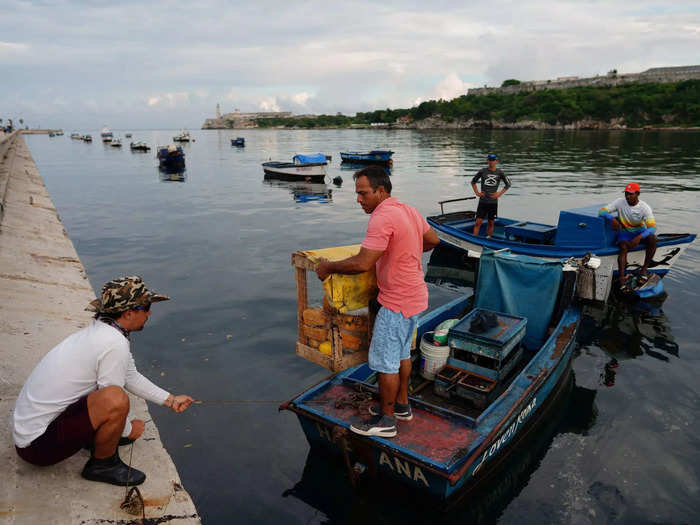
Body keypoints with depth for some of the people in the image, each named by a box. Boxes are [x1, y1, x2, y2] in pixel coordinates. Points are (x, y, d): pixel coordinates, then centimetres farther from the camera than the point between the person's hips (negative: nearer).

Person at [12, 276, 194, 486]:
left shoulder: (100, 330, 3)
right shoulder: (115, 344, -26)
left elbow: (132, 377, 15)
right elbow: (113, 402, -18)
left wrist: (171, 400, 18)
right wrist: (129, 430, 2)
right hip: (38, 446, -10)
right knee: (115, 398, -32)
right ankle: (103, 465, -6)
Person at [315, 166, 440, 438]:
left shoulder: (382, 218, -24)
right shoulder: (409, 211, 6)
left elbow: (362, 263, -29)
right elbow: (433, 240, 19)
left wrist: (328, 267, -16)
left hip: (397, 302, -10)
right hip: (415, 295, 10)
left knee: (384, 361, 3)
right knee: (401, 353, 22)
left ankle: (386, 420, 18)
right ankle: (401, 405, 38)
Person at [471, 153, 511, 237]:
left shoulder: (500, 173, 0)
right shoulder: (482, 171, -1)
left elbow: (508, 184, 11)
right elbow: (473, 182, 13)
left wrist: (499, 193, 0)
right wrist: (477, 192, 1)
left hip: (493, 202, 1)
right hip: (482, 201, -1)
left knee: (491, 223, 8)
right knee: (478, 222, -7)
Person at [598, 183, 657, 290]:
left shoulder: (644, 207, -15)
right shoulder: (620, 202, -11)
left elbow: (652, 227, -23)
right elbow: (601, 211, -15)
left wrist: (639, 237, -42)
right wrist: (611, 218, -38)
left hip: (640, 231, 1)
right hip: (624, 232, -1)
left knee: (653, 239, -30)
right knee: (623, 247, -31)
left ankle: (644, 269, -19)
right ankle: (622, 278, -40)